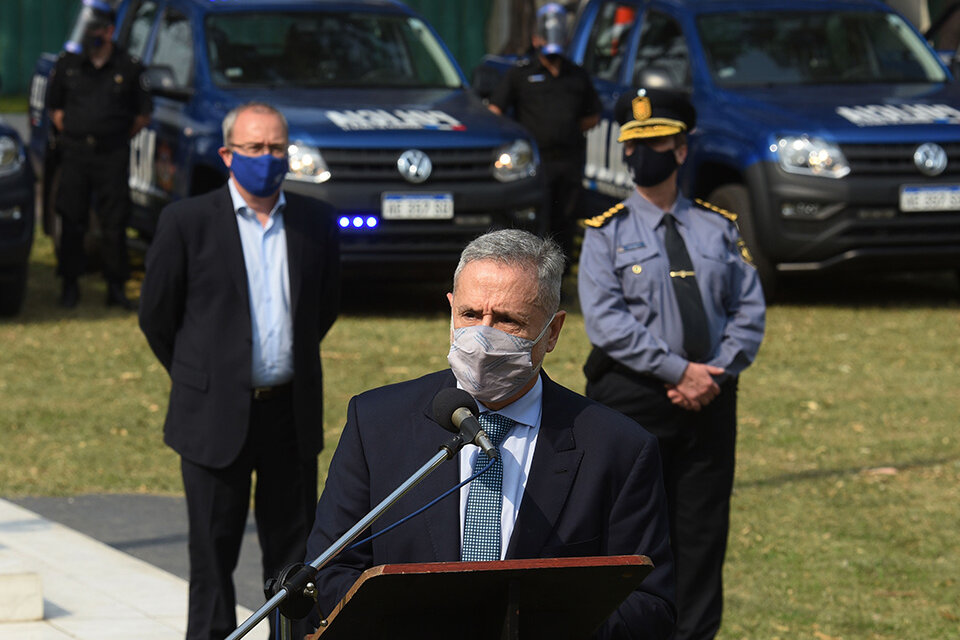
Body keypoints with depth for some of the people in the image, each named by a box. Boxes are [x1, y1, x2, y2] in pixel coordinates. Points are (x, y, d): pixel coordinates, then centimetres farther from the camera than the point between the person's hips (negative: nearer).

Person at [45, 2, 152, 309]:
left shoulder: (128, 67, 2)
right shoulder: (67, 64, 6)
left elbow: (143, 113, 9)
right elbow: (54, 105, 16)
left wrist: (120, 138, 6)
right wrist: (69, 134, 8)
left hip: (113, 155, -1)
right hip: (75, 153, 1)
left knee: (115, 223, -1)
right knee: (71, 222, 1)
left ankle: (116, 286, 7)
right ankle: (70, 285, 10)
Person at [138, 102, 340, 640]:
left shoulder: (316, 222, 4)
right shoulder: (188, 222, -6)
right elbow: (156, 314, 2)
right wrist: (198, 375, 10)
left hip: (292, 412, 3)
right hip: (217, 414, -3)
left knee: (294, 546, 8)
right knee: (214, 553, 4)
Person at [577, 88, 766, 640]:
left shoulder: (719, 228, 11)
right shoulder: (607, 233, 0)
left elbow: (749, 310, 6)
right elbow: (607, 321, -11)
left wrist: (716, 373, -11)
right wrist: (680, 371, -18)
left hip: (710, 402, 3)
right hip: (633, 402, -3)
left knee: (704, 534, 5)